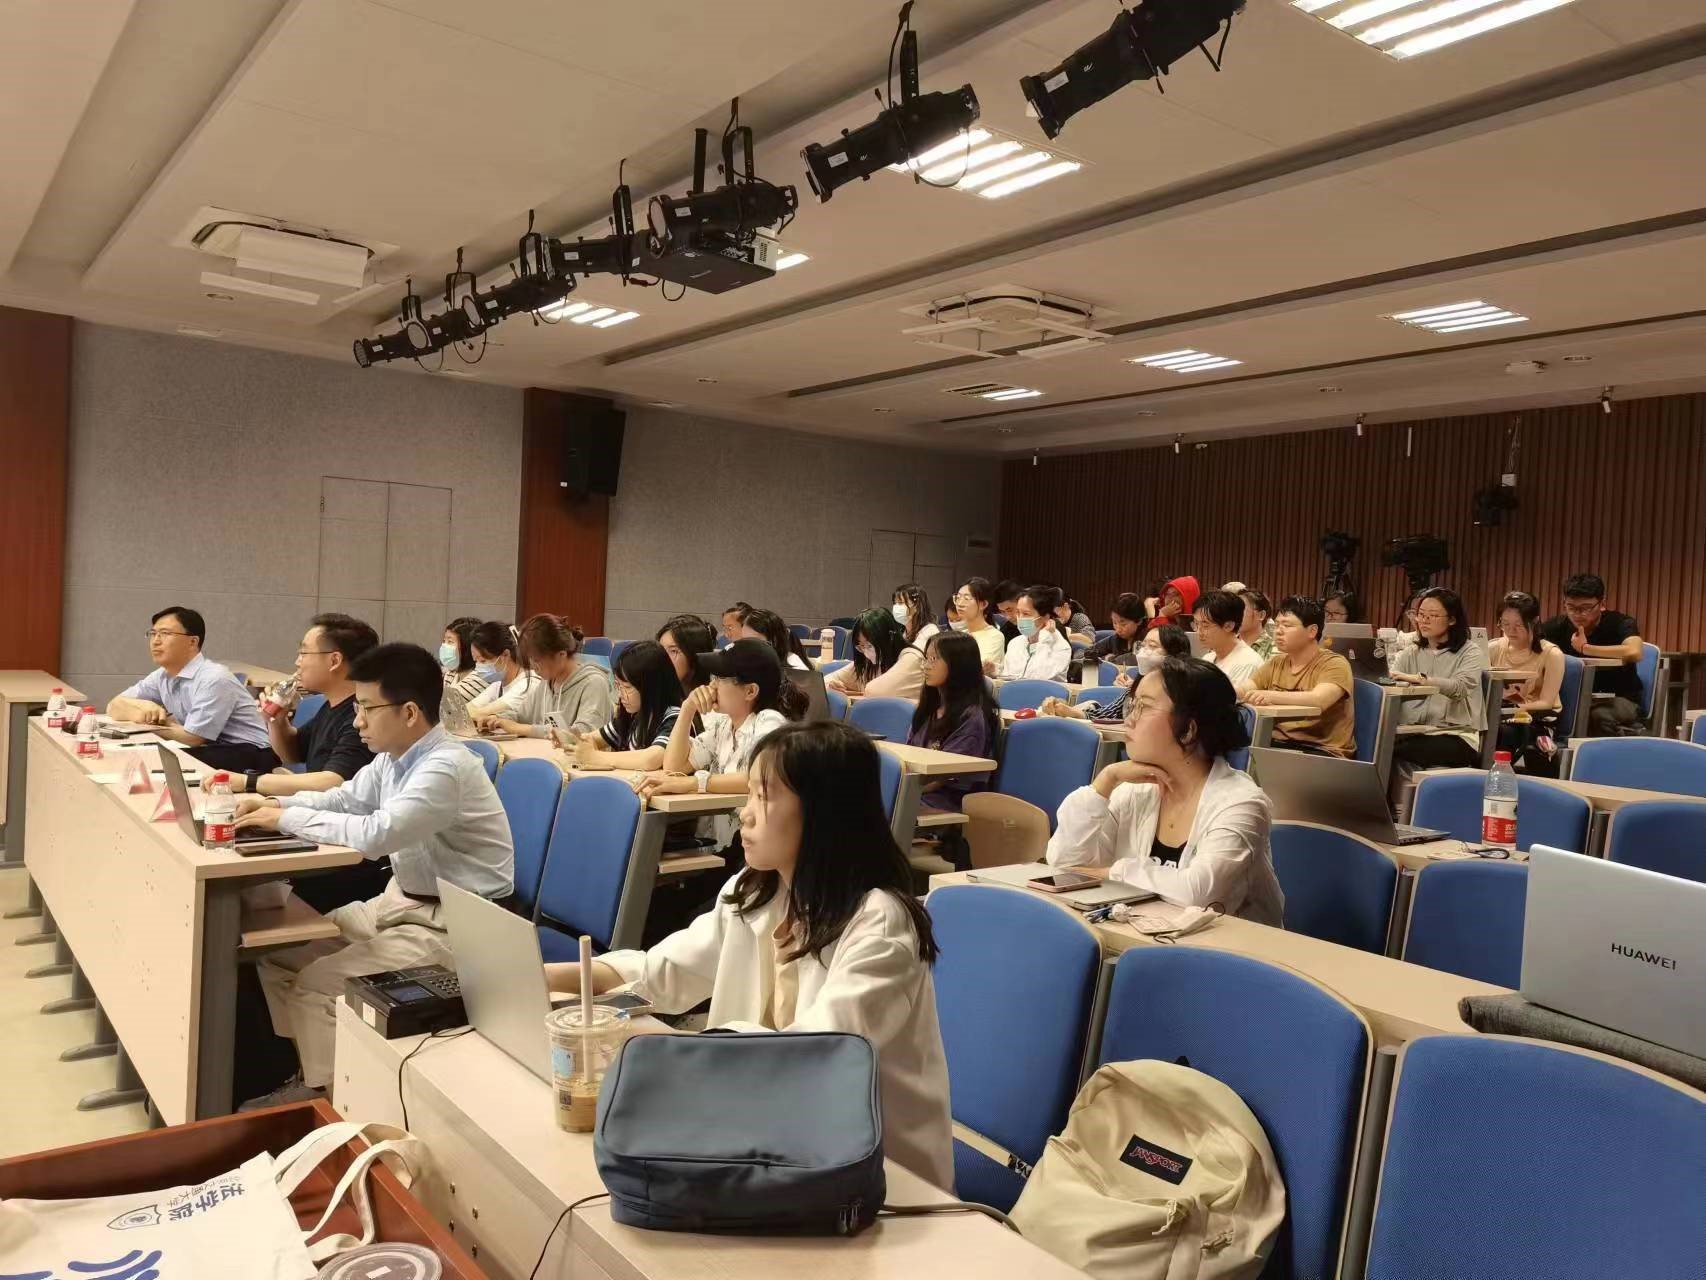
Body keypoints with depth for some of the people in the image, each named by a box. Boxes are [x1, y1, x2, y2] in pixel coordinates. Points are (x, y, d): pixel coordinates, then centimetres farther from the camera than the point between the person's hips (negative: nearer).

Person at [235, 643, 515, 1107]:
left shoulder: (446, 767, -27)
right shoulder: (393, 757, 1)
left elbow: (376, 835, -35)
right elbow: (345, 798, 15)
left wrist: (288, 818, -23)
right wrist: (275, 804, -2)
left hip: (455, 925, -9)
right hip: (402, 899, 9)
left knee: (319, 982, -15)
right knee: (279, 950, 8)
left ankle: (327, 1094, 8)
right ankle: (311, 1069, 22)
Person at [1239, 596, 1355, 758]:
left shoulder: (1334, 664, -5)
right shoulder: (1275, 664, 15)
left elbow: (1319, 700, -25)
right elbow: (1243, 690, 3)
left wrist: (1271, 696, -40)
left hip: (1323, 750, -5)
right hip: (1278, 744, 5)